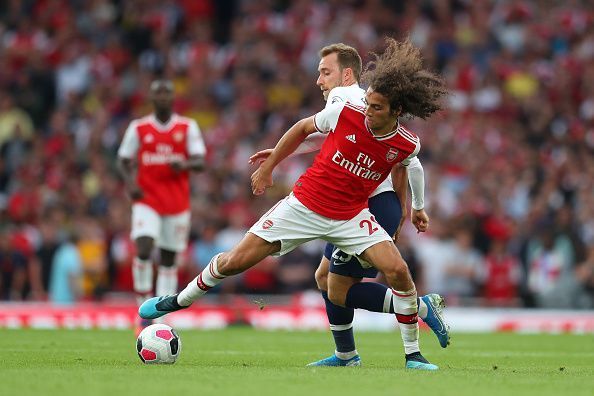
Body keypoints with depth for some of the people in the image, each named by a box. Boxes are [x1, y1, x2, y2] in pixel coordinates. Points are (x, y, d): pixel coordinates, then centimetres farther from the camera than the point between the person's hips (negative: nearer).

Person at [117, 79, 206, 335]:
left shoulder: (188, 128, 4)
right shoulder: (138, 128, 5)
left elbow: (200, 161, -1)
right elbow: (123, 160, 10)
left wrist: (184, 164, -24)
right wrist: (130, 183, -9)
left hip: (178, 204, 1)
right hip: (147, 201, -1)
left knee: (169, 260, 4)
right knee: (143, 250, -20)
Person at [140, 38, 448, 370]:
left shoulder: (407, 146, -12)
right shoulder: (345, 113, -15)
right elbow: (302, 128, 3)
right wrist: (268, 167, 10)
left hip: (351, 216, 0)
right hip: (304, 204, 0)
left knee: (398, 271, -21)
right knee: (235, 261, -2)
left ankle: (413, 354, -6)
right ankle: (179, 301, 24)